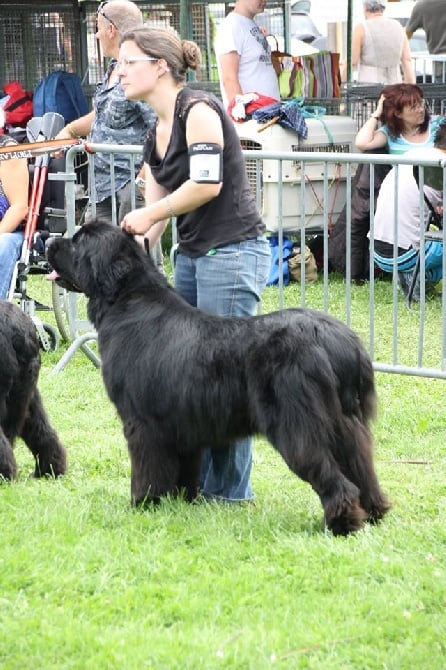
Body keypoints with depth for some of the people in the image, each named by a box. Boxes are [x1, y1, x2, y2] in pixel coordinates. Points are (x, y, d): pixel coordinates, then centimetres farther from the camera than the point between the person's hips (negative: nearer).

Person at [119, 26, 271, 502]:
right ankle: (193, 478, 18)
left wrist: (150, 213, -10)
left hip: (232, 253, -9)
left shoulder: (198, 110, -11)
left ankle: (229, 490, 4)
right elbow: (157, 208, 14)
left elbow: (207, 183, -21)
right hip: (192, 256, 9)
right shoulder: (156, 135, 16)